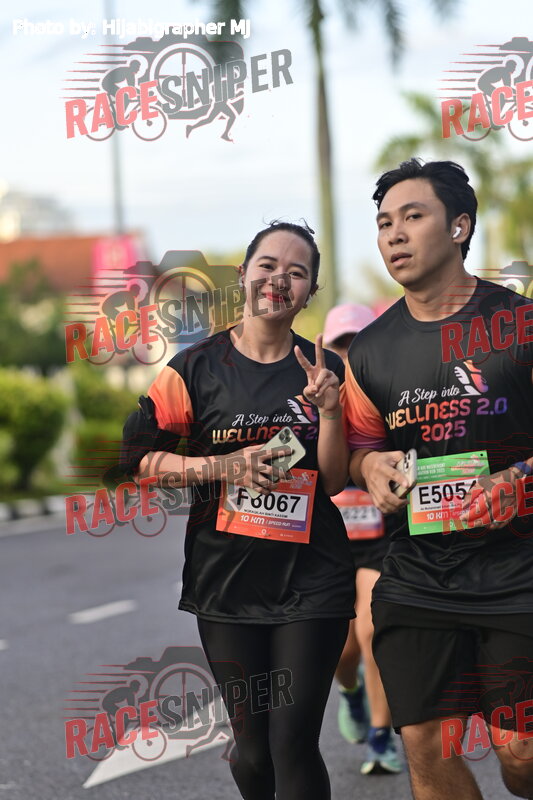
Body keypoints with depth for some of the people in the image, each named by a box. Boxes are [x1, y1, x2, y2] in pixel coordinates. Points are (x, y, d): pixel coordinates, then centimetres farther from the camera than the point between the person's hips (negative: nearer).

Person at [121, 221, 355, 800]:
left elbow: (335, 481, 2)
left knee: (294, 745, -6)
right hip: (226, 580, 0)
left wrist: (328, 407, -13)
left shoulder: (325, 371, 5)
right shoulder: (197, 368, 0)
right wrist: (224, 467, -11)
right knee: (252, 746, 7)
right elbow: (138, 454, 0)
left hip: (311, 581, 0)